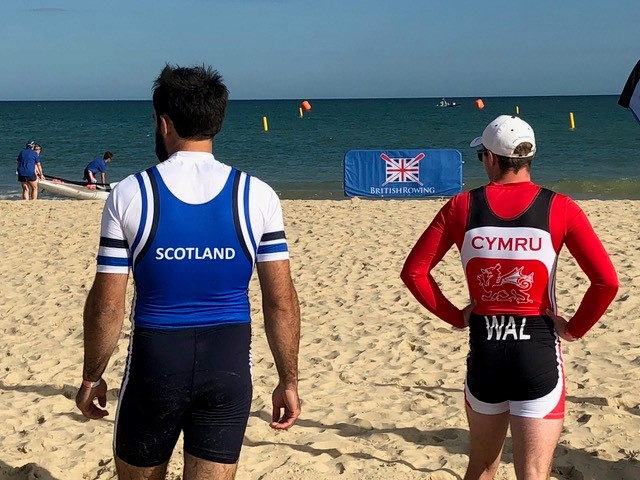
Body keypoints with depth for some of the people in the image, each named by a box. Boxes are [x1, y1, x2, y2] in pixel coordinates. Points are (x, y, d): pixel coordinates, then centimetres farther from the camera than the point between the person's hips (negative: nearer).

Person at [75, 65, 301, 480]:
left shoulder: (131, 195, -7)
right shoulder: (257, 196, -3)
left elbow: (106, 305, -6)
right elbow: (282, 300, -3)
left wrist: (92, 376, 8)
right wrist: (289, 381, 7)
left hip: (155, 363, -1)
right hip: (229, 367, 1)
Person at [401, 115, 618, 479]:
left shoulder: (462, 207, -1)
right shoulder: (559, 208, -7)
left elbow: (413, 271, 0)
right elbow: (607, 281, -15)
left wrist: (455, 316, 8)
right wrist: (575, 328, -1)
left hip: (484, 351, 3)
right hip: (538, 351, -2)